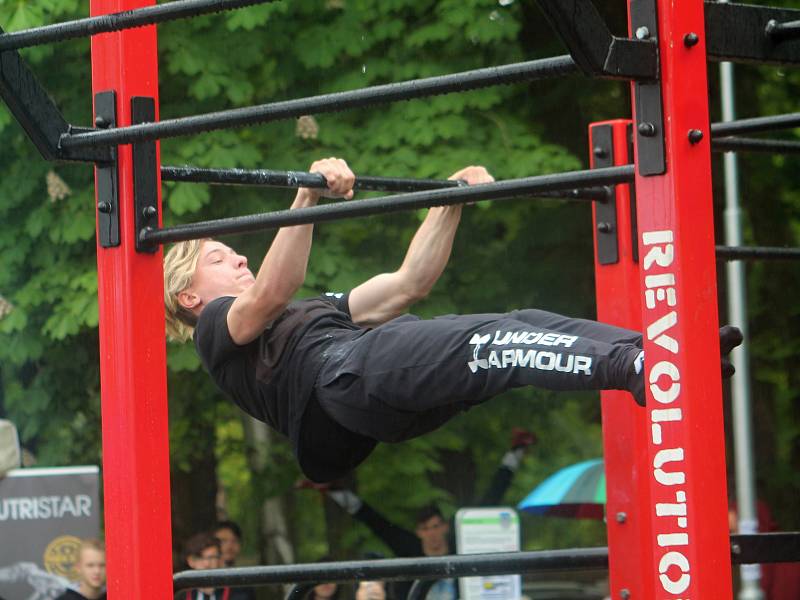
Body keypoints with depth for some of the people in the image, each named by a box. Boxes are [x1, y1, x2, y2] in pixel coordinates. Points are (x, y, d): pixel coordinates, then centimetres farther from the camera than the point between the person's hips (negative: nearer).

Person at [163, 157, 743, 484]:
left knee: (526, 324, -17)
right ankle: (632, 367, -52)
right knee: (484, 344, -32)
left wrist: (451, 204, 30)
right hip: (337, 375, -8)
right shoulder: (219, 328, 20)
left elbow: (406, 285, 39)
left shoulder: (306, 312, 44)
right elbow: (267, 295, -5)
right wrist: (308, 198, -17)